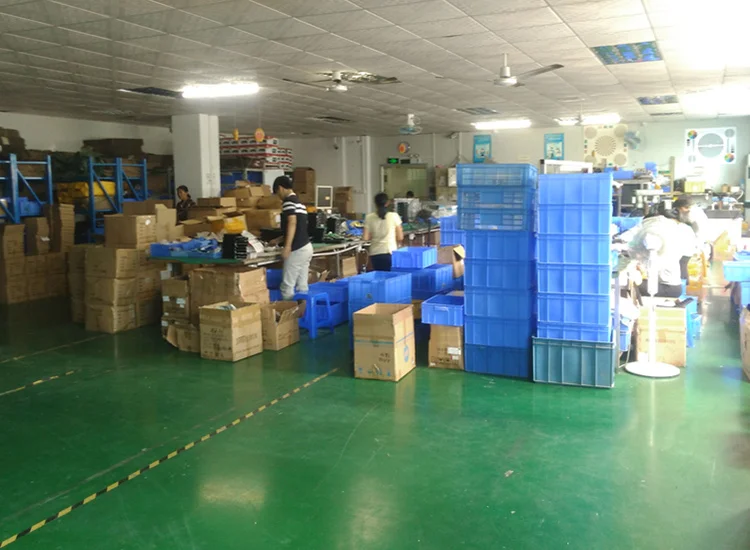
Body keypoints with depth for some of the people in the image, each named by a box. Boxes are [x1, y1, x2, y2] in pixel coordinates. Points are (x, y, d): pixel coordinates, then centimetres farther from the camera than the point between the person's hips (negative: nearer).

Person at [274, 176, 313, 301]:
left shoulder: (288, 201, -10)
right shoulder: (299, 202, 19)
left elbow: (292, 223, -22)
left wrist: (287, 246, -26)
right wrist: (278, 240, 36)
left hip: (297, 249, -9)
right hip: (306, 247, 9)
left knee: (287, 286, -3)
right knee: (302, 286, 10)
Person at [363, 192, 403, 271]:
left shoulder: (369, 217, 1)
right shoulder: (394, 216, -4)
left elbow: (366, 238, 0)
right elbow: (400, 238, -2)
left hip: (375, 254, 2)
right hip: (390, 253, -2)